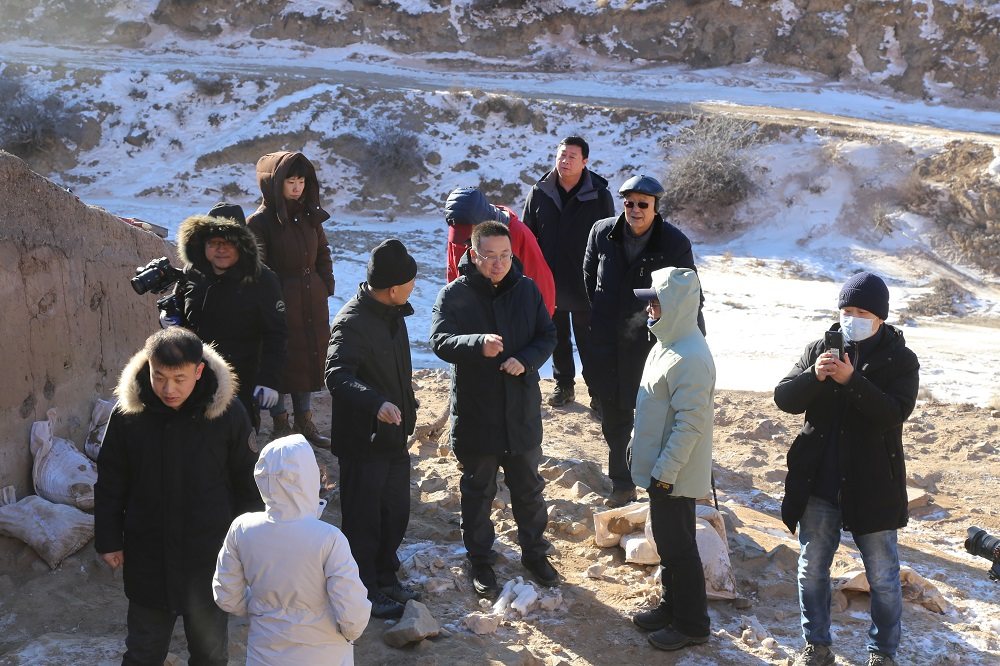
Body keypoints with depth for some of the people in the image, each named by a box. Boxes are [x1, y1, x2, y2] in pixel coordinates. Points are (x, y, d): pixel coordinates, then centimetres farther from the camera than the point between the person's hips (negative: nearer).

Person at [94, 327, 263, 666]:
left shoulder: (228, 413, -15)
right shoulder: (128, 414, -11)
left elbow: (248, 484, -4)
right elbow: (110, 483, 1)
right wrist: (109, 540, 3)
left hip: (210, 557, -1)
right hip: (147, 558, 1)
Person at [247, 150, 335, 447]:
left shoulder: (310, 215, 8)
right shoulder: (261, 221, -10)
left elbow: (323, 254, 16)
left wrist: (325, 288, 7)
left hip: (312, 303, 6)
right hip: (281, 304, -6)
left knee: (310, 358, 12)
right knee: (281, 360, 3)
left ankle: (304, 421, 25)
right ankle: (280, 423, 17)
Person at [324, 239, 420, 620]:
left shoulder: (393, 314, 5)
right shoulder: (352, 323, -24)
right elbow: (337, 376, -38)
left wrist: (407, 410, 24)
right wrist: (376, 403, -53)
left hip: (393, 435, 9)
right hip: (363, 441, -9)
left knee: (395, 515, 19)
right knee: (363, 520, 6)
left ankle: (386, 580, 37)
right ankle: (365, 592, 20)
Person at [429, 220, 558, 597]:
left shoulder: (526, 290, -1)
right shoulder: (454, 295, -11)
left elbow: (548, 336, 3)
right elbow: (440, 341, -22)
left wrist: (526, 360, -18)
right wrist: (478, 344, -42)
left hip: (522, 412, 3)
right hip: (475, 414, -3)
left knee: (529, 487, 17)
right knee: (478, 492, 12)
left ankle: (534, 553, 36)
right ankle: (480, 561, 27)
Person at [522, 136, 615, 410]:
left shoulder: (599, 195, -8)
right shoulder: (539, 193, -2)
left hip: (586, 285, -3)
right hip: (550, 284, 3)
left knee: (589, 342, 5)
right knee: (558, 338, 16)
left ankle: (598, 392, 15)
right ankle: (564, 385, 31)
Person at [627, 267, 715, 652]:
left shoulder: (690, 359, -26)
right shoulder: (668, 342, 6)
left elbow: (690, 423, -25)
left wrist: (665, 472, -22)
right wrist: (638, 442, 21)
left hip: (674, 474, -9)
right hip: (658, 465, 9)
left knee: (677, 547, 3)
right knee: (666, 540, 20)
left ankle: (691, 625, 16)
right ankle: (671, 606, 35)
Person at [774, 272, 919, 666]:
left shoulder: (900, 360, -6)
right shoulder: (820, 349, 2)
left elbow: (896, 413, -20)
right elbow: (784, 399, -4)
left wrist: (852, 380, -30)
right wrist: (814, 376, -23)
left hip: (873, 486, -3)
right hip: (818, 482, 3)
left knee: (883, 576, 8)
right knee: (812, 569, 13)